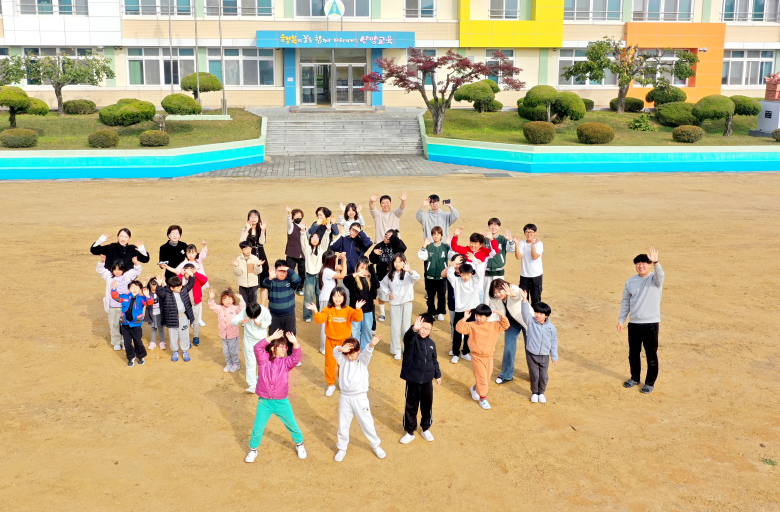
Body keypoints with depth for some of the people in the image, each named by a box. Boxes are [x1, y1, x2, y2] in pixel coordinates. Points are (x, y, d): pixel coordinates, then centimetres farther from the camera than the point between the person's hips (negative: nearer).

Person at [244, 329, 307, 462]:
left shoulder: (286, 362, -4)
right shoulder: (264, 360, -6)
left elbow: (296, 357, -23)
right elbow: (258, 348, -24)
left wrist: (295, 343, -38)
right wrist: (271, 337, -30)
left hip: (281, 402, 1)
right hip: (264, 402, -1)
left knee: (292, 425, 15)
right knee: (257, 429, 7)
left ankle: (299, 444, 41)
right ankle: (253, 450, 32)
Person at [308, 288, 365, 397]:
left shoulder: (348, 310, -10)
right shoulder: (328, 309, -9)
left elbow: (357, 318, -23)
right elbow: (320, 319, -22)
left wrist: (358, 309, -41)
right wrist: (315, 311, -39)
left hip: (344, 342, -1)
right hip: (330, 342, 1)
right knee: (329, 364, 10)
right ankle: (331, 385, 28)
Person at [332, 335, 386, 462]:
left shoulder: (363, 360, -6)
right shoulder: (343, 360, -3)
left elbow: (367, 352, -28)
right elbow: (335, 352, -24)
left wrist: (372, 345, -53)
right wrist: (341, 349, -50)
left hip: (360, 398, -1)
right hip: (345, 398, 2)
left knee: (367, 423, 11)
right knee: (343, 425, 12)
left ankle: (376, 445, 32)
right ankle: (342, 448, 32)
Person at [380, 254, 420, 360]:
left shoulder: (408, 274, -11)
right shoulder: (390, 275, 4)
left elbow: (417, 277, -32)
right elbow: (383, 284, 20)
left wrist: (410, 270, -53)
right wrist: (388, 293, 2)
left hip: (406, 303, -3)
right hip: (394, 304, 3)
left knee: (406, 327, 7)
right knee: (395, 327, 5)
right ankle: (396, 350, 15)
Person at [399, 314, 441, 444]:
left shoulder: (431, 343, 2)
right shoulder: (412, 339, -14)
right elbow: (408, 336, -40)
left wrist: (437, 375, 21)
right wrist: (414, 329, -61)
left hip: (427, 380, 4)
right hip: (412, 380, -4)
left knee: (427, 405, 15)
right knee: (411, 406, 9)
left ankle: (426, 429, 35)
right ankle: (410, 431, 24)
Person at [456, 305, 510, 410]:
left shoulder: (494, 325, 0)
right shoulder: (472, 325, -9)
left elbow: (505, 325, 2)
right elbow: (460, 328, -19)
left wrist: (502, 316, -10)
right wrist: (465, 318, -27)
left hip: (489, 356, 4)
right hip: (477, 357, -4)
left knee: (487, 377, 17)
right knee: (481, 377, -4)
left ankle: (475, 388, 44)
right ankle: (483, 398, 10)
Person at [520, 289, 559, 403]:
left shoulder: (551, 327, -4)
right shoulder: (531, 322, -7)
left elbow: (553, 343, 4)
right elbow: (526, 312, -23)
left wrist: (554, 357, 8)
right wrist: (524, 299, -38)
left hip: (544, 356, 1)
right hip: (531, 354, -1)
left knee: (543, 376, 7)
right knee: (534, 375, 3)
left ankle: (541, 392, 30)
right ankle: (534, 393, 24)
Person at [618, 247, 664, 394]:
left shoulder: (654, 279, -7)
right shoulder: (630, 281, 5)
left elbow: (660, 276, -33)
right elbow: (625, 302, 11)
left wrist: (656, 263, -51)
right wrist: (621, 319, 6)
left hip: (651, 323, -4)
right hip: (634, 323, 4)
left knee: (651, 355, 4)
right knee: (633, 353, 16)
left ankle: (650, 382, 20)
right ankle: (635, 378, 35)